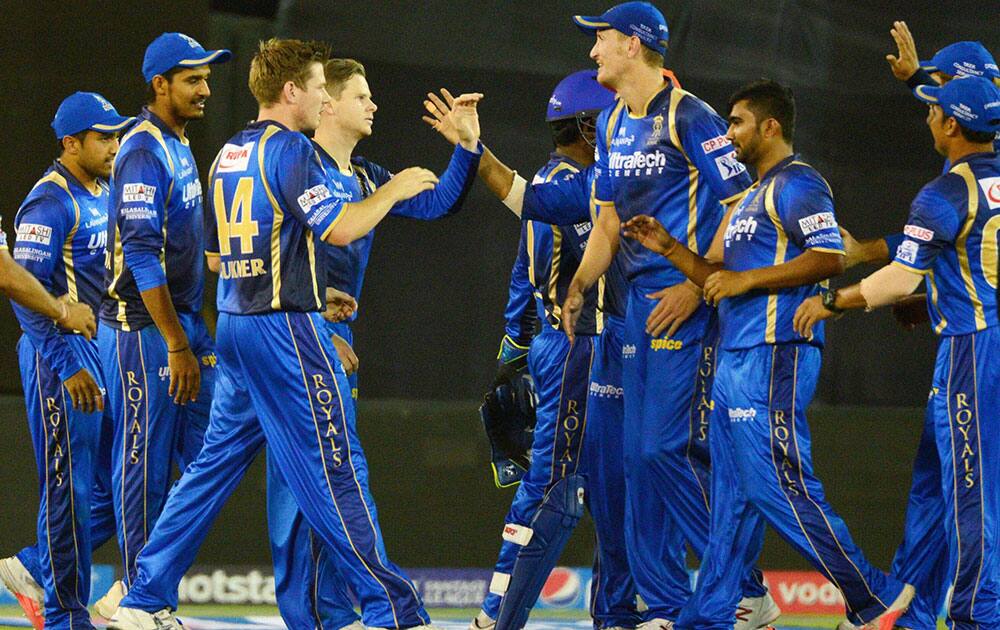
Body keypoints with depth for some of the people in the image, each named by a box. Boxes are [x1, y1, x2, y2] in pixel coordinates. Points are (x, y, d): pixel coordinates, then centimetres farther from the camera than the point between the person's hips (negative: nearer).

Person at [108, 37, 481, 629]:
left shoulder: (230, 154, 15)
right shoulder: (290, 149, -12)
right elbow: (340, 227, -21)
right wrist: (395, 189, -6)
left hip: (235, 325, 8)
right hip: (287, 330, -8)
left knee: (216, 463, 12)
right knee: (335, 467, -6)